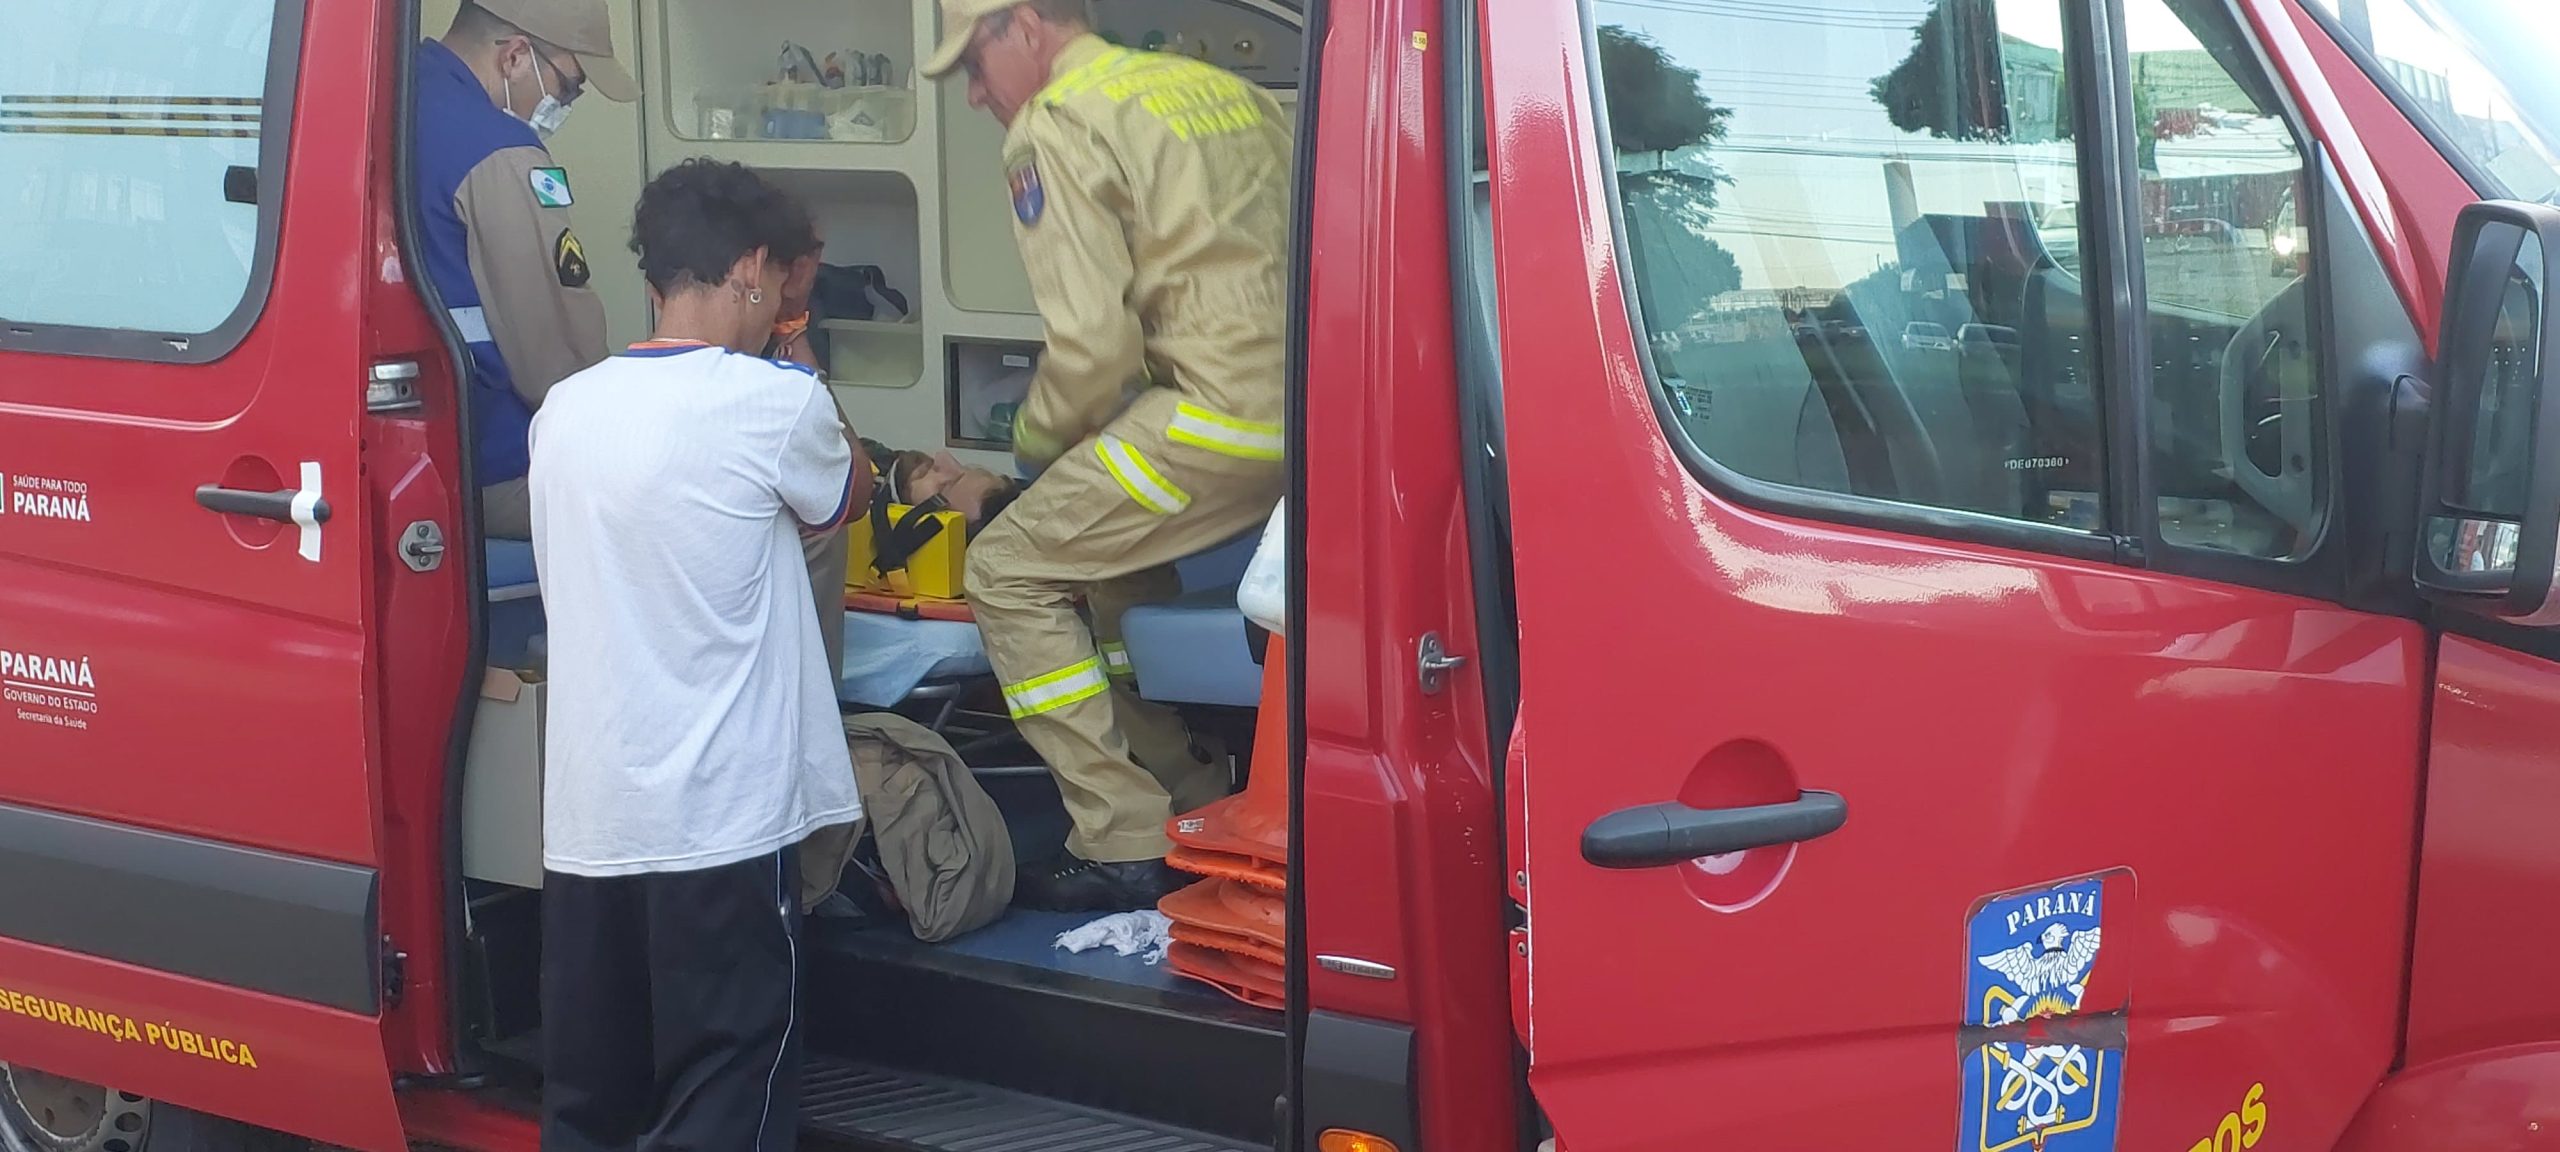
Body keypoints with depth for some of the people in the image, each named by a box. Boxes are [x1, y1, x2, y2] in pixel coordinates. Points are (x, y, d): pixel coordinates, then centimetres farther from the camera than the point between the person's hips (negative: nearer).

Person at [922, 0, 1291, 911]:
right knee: (1116, 555, 28)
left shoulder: (1056, 126, -4)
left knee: (1009, 572, 3)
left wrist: (1035, 438, 8)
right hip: (1307, 404, 9)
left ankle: (1123, 847, -1)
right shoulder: (1220, 86, 21)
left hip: (1221, 417, -9)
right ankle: (1197, 810, 27)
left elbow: (1092, 345, -13)